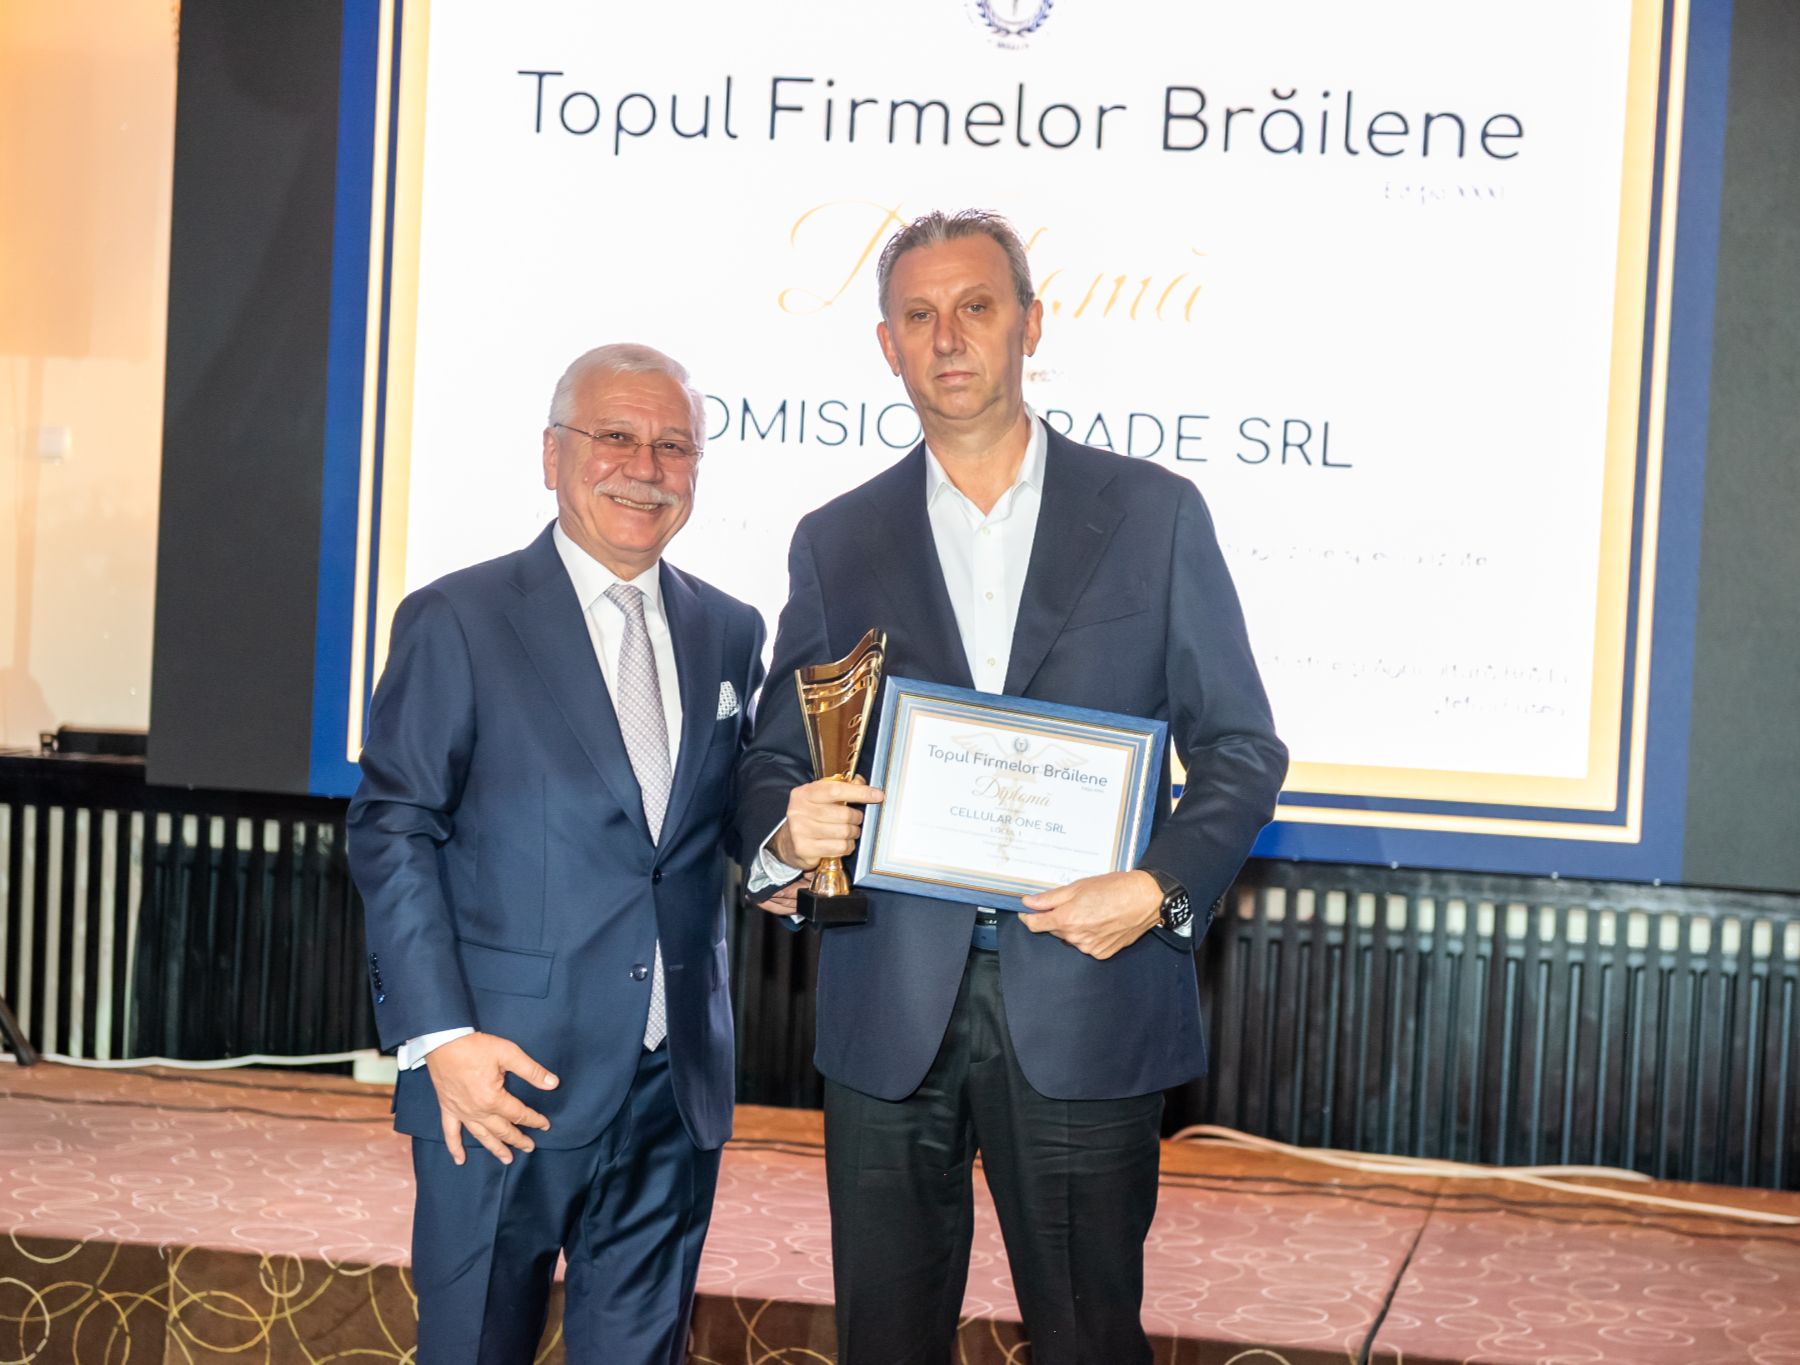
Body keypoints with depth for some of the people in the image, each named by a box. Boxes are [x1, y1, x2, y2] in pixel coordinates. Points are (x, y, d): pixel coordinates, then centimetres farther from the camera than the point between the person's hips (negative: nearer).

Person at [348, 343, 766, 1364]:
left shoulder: (730, 632, 10)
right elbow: (393, 833, -8)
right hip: (508, 1078, -4)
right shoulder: (458, 622, -5)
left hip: (677, 1086, 4)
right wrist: (441, 1037, -15)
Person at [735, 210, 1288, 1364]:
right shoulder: (836, 543, 9)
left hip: (1088, 1003, -1)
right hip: (890, 1009, 2)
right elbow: (772, 763, 10)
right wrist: (788, 827, -13)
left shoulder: (1152, 514, 3)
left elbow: (1240, 749, 3)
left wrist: (1163, 888, -13)